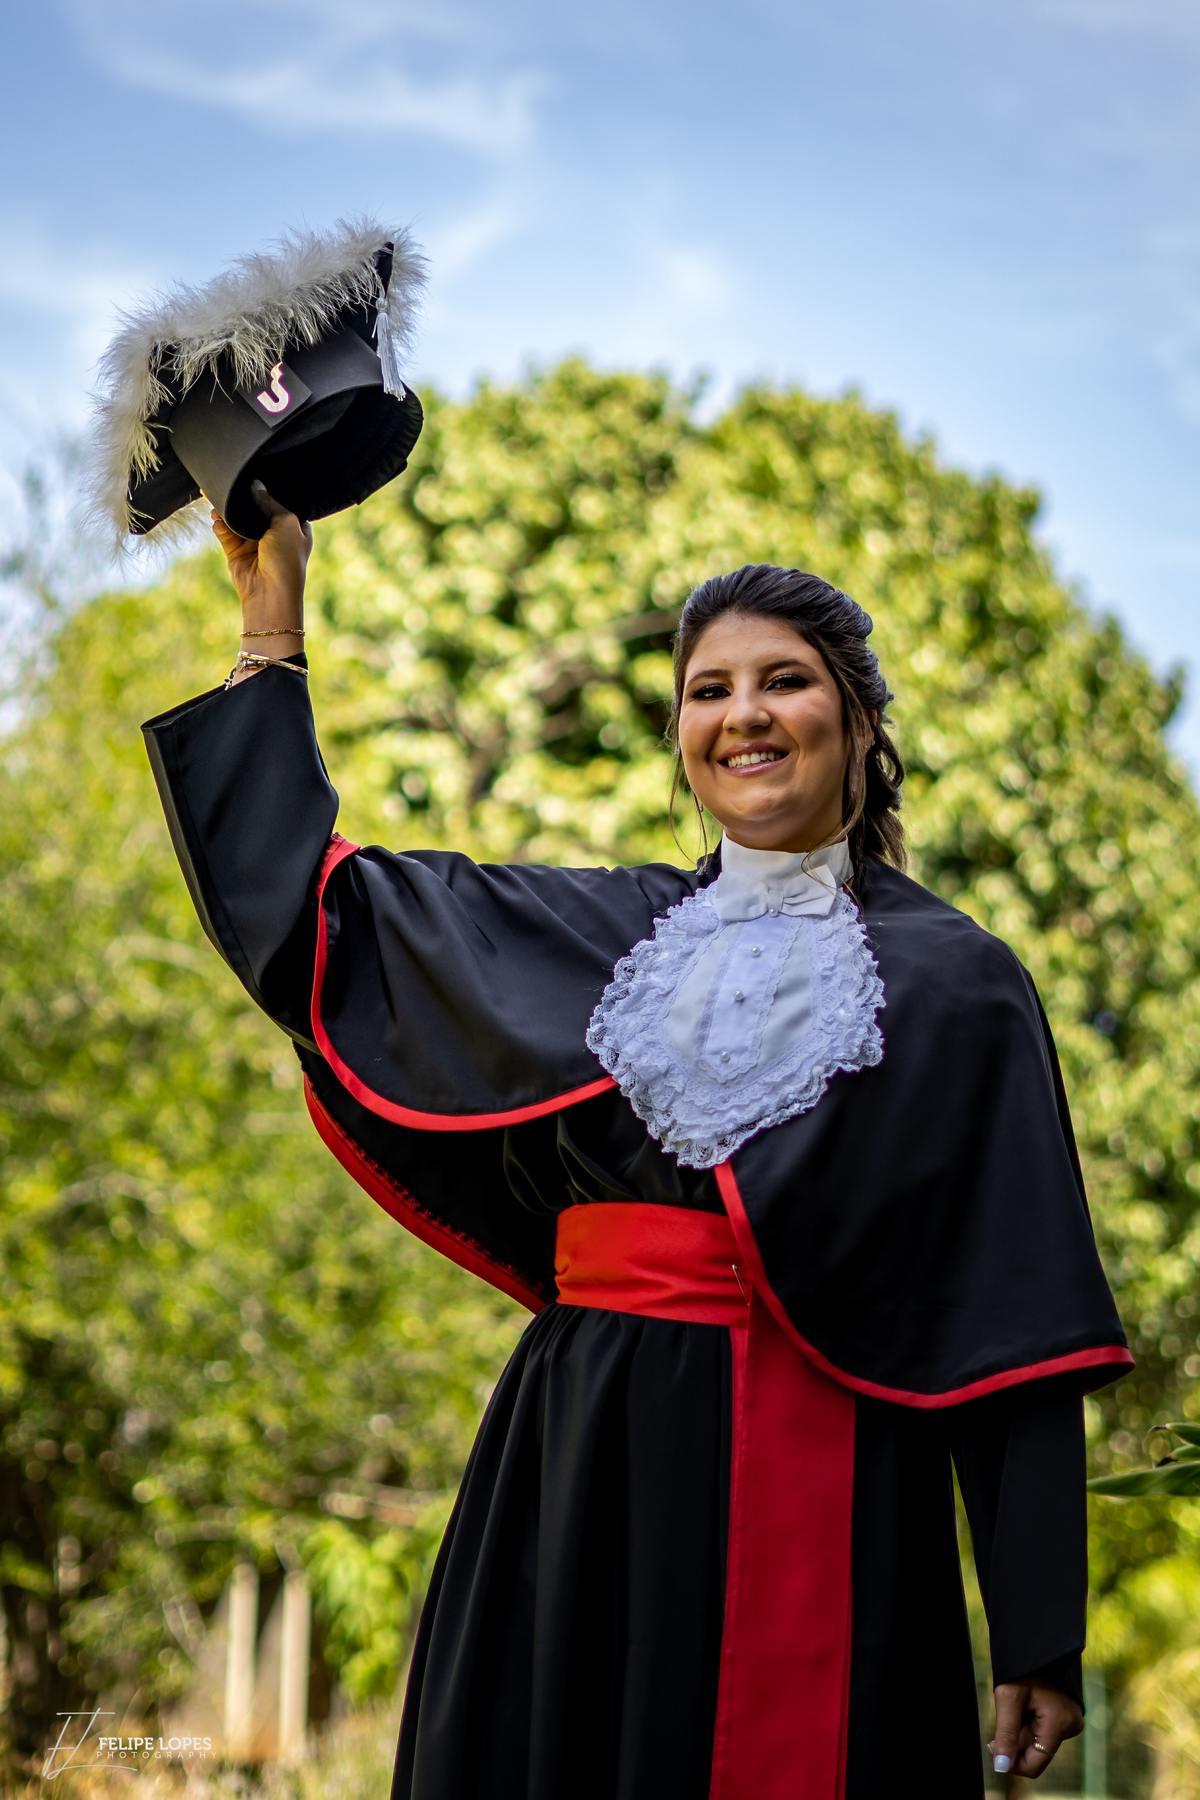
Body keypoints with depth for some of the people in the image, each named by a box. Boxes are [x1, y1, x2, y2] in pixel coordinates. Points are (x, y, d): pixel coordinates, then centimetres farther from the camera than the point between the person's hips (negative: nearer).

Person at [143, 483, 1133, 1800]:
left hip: (820, 1495, -3)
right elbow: (305, 903, 19)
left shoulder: (953, 985, 3)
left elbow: (1017, 1331, -2)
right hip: (583, 1480, 4)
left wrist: (1039, 1636, -8)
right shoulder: (591, 934, 14)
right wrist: (273, 615, 18)